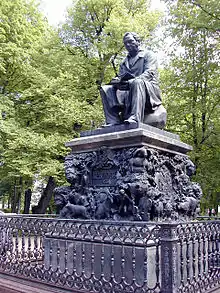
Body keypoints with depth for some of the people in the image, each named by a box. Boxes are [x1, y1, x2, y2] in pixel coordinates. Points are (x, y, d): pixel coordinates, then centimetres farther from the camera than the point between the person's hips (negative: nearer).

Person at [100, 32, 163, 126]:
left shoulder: (148, 54, 13)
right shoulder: (124, 62, 30)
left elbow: (149, 73, -5)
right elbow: (120, 77, 18)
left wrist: (131, 81, -23)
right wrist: (117, 80, -10)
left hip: (148, 89, -5)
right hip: (128, 91, 5)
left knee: (138, 82, -38)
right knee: (105, 89, -14)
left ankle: (134, 119, -53)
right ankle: (113, 122, -31)